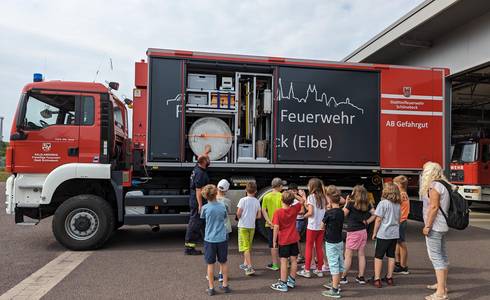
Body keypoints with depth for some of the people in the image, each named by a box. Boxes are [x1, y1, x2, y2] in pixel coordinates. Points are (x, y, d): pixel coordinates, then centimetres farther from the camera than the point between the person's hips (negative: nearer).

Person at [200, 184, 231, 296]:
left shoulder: (205, 208, -11)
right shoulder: (222, 206, -4)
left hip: (210, 239, -2)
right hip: (222, 238, 2)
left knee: (210, 264, 8)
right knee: (223, 262, 16)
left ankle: (211, 288, 15)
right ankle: (225, 285, 24)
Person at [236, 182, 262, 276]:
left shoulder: (243, 200, -11)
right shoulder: (257, 201, 1)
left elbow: (238, 213, -15)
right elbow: (259, 216, 2)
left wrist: (239, 217, 6)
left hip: (243, 226, -4)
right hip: (252, 226, 5)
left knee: (245, 247, -4)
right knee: (249, 246, 19)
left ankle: (250, 267, -12)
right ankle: (245, 264, 31)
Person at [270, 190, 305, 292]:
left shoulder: (278, 212, -15)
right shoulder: (294, 209, -4)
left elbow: (276, 227, -17)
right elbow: (302, 201, 14)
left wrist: (274, 240, -10)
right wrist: (295, 195, 7)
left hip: (283, 240, -4)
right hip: (294, 239, 4)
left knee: (284, 261, 0)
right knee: (293, 260, 13)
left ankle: (283, 284, 3)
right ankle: (291, 281, 26)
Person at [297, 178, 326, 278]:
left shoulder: (311, 197, -10)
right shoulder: (323, 197, 6)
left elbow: (310, 212, -17)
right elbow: (325, 211, 4)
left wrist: (304, 215, 2)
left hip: (312, 226, -5)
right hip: (322, 226, 5)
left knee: (309, 247, 4)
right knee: (319, 248, 13)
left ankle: (306, 270, 8)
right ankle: (319, 270, 19)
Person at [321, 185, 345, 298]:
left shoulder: (329, 213, -19)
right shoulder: (341, 212, 1)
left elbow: (322, 225, -7)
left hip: (331, 243, -8)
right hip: (339, 241, 8)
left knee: (334, 265, -3)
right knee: (339, 264, 17)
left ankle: (335, 290, 3)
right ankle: (336, 284, 32)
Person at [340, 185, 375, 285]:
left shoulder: (351, 203, -13)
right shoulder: (367, 204, 3)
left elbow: (343, 215, -8)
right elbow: (374, 214, 7)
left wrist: (346, 203, -2)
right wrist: (367, 221, 7)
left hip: (353, 232, -5)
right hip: (363, 231, 5)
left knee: (348, 255, 1)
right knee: (361, 255, 11)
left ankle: (343, 277, 6)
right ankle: (361, 277, 16)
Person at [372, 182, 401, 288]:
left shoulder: (383, 203, -14)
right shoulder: (398, 205, 6)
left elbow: (378, 220, -13)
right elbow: (398, 220, 15)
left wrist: (374, 233, -5)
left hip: (383, 234, -6)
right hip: (395, 234, 6)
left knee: (378, 256, 1)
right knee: (391, 255, 15)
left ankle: (377, 279, -1)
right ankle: (389, 277, 22)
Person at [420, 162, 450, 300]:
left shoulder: (434, 186, -16)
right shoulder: (442, 185, 14)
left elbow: (434, 207, -21)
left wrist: (427, 225, -19)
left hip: (434, 226, -10)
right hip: (443, 226, 10)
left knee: (435, 256, -8)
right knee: (442, 255, 18)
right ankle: (443, 284, 31)